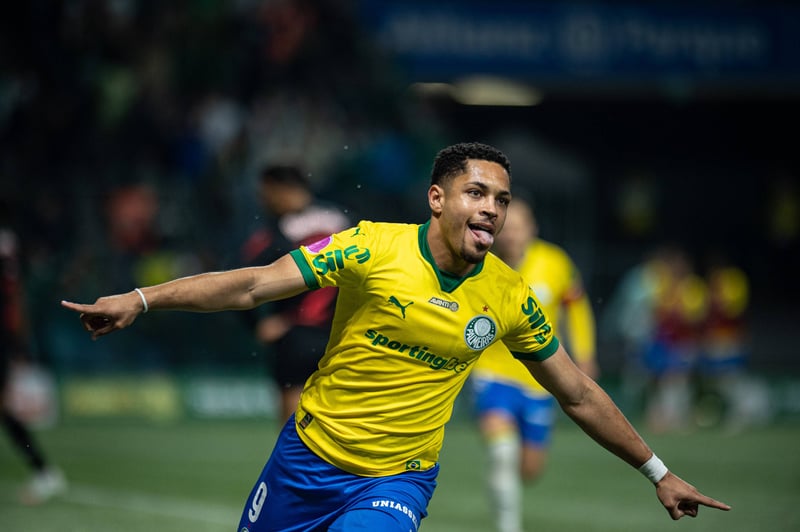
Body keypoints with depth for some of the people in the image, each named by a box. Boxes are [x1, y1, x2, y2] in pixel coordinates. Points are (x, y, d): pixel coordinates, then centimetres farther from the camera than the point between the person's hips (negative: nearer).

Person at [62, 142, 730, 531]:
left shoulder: (511, 297, -6)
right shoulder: (372, 247, -13)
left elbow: (580, 396, 5)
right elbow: (254, 285, -14)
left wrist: (658, 472, 9)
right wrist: (141, 299, -22)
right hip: (309, 452, 0)